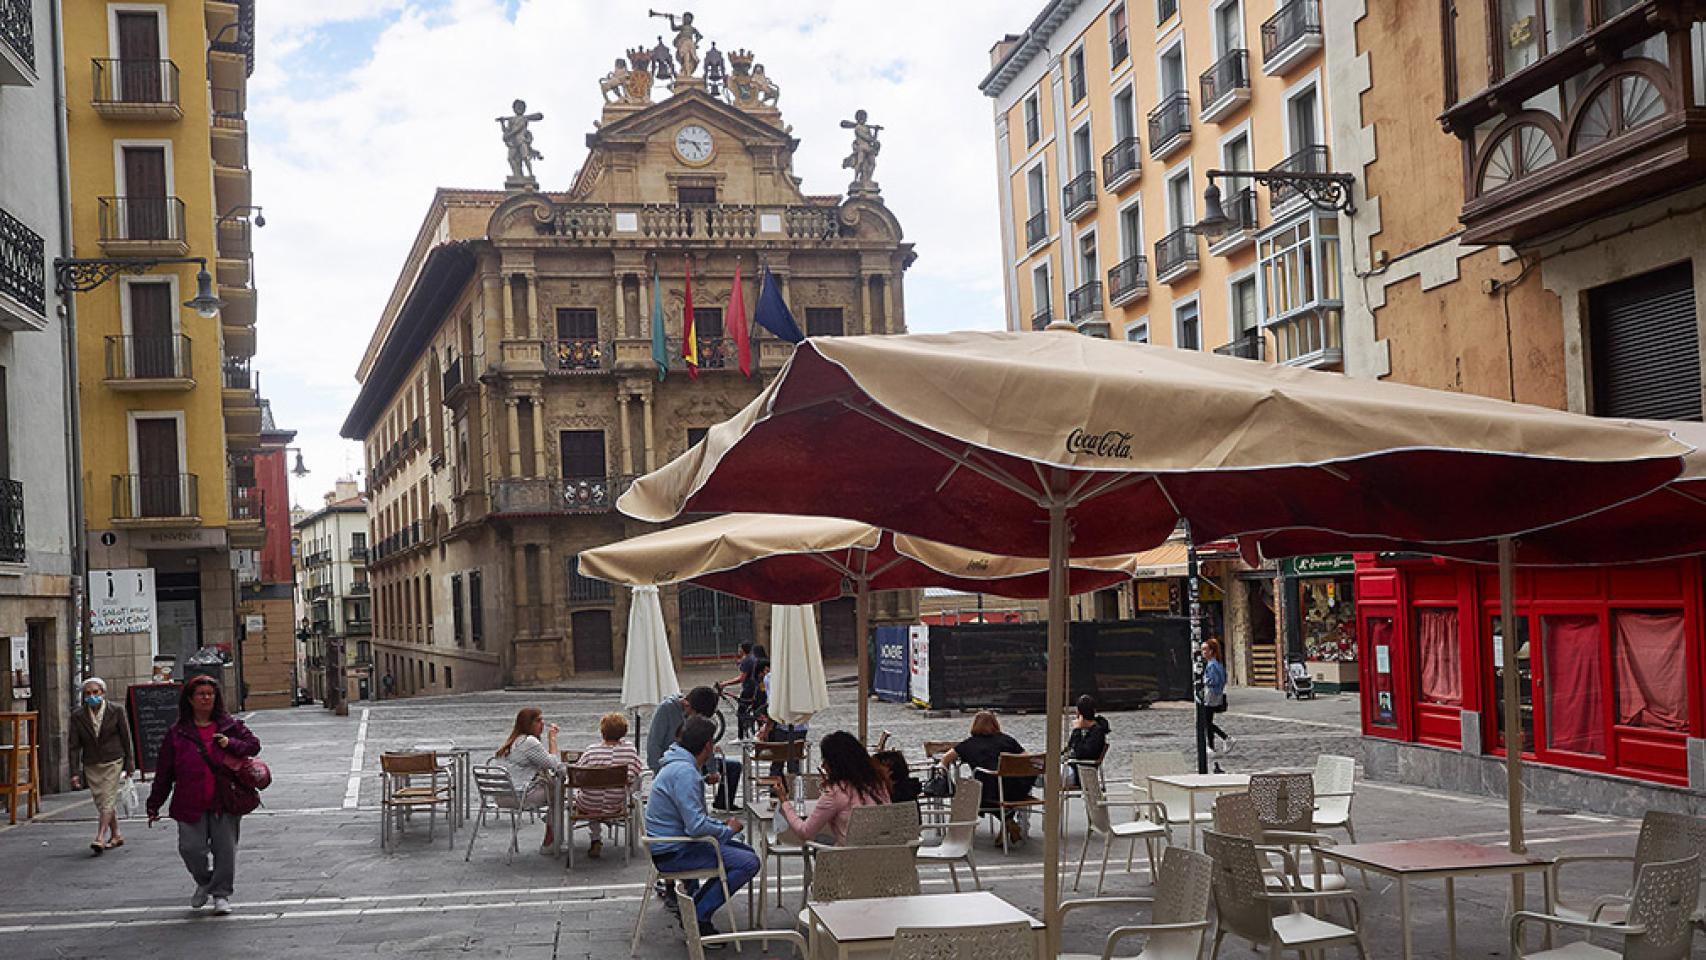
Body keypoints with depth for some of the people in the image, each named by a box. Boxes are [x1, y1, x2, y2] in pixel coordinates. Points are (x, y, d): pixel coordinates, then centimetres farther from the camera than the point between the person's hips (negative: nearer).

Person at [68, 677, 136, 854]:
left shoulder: (116, 711, -4)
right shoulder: (77, 715, 0)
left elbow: (126, 739, 1)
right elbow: (75, 745, -1)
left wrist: (129, 765, 3)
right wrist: (74, 772, -7)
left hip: (113, 762, -3)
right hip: (91, 765, 3)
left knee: (107, 800, -13)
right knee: (101, 803, 8)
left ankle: (99, 839, -18)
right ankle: (115, 836, 22)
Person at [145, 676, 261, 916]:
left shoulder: (229, 725, 8)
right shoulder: (177, 733, 6)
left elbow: (254, 744, 9)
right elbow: (163, 773, 7)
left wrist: (231, 744, -11)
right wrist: (154, 805, 6)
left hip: (225, 801, 0)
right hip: (191, 804, 0)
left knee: (225, 849, 0)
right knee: (191, 848, -4)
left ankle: (221, 894, 14)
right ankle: (204, 882, 24)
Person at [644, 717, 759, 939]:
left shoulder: (680, 764, 12)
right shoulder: (684, 772, -22)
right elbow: (696, 826, -28)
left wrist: (723, 824, 8)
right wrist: (728, 830, -10)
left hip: (672, 843, 11)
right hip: (672, 853, -11)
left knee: (746, 852, 16)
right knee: (748, 863, -17)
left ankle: (691, 905, 14)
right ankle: (698, 917, -8)